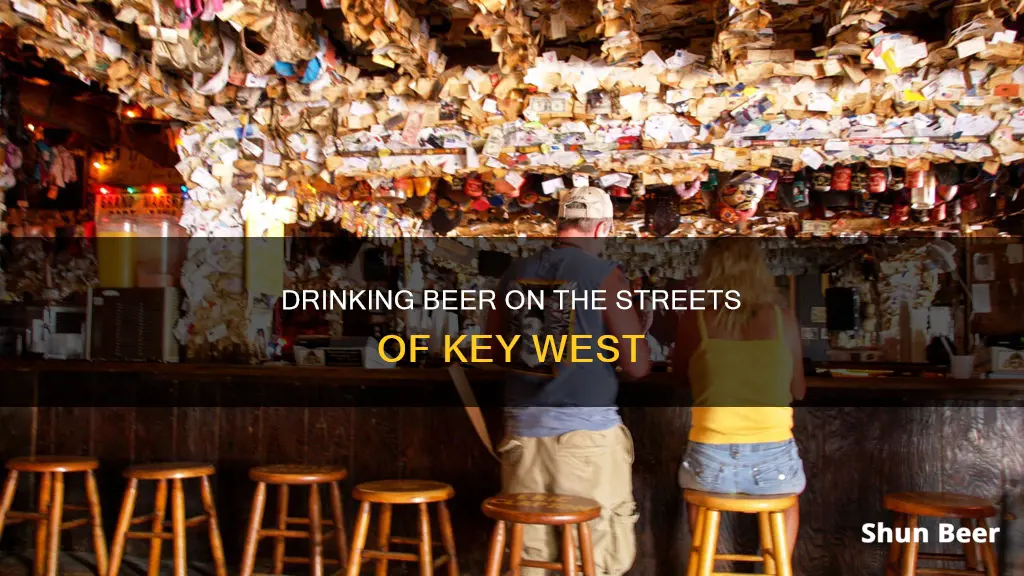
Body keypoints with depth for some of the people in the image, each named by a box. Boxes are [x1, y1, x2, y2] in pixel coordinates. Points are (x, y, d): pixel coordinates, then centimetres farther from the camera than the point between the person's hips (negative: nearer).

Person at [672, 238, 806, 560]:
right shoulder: (783, 320, 1)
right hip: (774, 462, 1)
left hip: (711, 464, 0)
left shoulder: (695, 319, -2)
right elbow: (798, 392, 13)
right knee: (793, 486, 38)